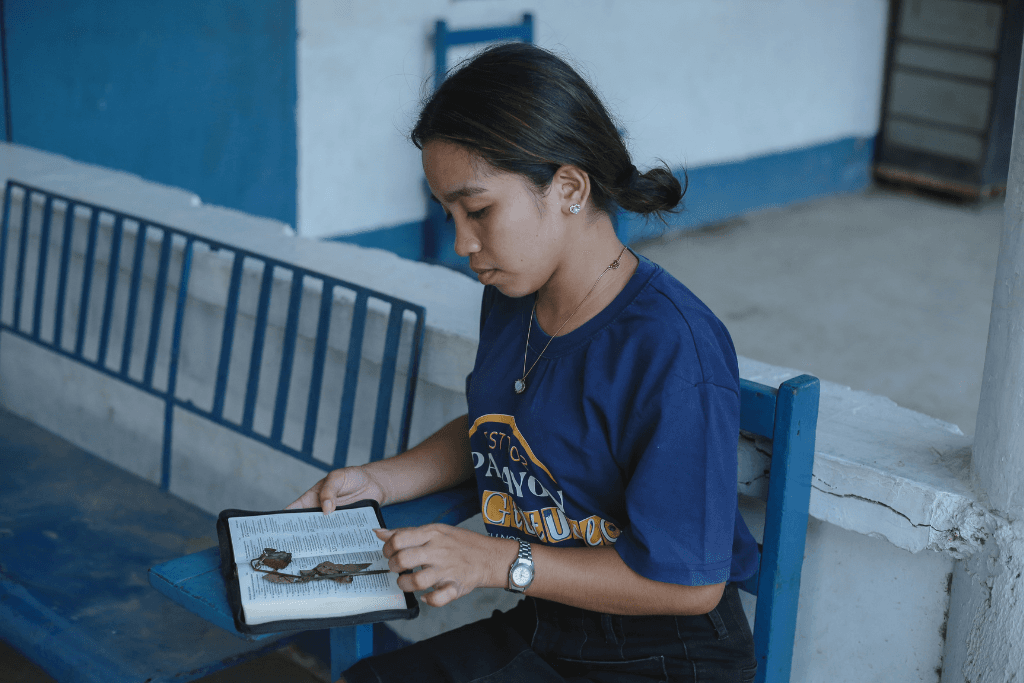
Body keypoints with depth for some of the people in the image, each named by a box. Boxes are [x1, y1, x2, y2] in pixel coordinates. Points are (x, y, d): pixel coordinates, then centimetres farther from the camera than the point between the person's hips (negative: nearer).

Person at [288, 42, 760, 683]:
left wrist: (499, 562, -23)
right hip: (541, 629, 8)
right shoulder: (511, 298, 1)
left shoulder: (672, 352, -26)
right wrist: (377, 480, 7)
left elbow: (691, 581, -23)